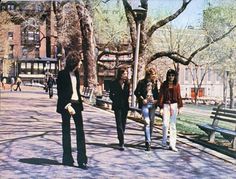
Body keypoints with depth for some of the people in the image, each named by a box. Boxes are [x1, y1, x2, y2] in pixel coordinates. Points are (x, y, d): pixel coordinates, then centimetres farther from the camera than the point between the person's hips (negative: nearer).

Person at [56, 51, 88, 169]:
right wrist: (67, 106, -20)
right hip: (66, 105, -6)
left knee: (80, 131, -2)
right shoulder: (62, 74, -9)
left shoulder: (76, 73, 11)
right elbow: (60, 93, -12)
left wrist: (80, 103, 14)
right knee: (66, 131, 4)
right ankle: (67, 158, 14)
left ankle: (81, 159, -1)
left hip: (76, 104, 6)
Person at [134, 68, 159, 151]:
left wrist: (156, 100, 2)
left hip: (152, 104, 5)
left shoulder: (155, 82, 8)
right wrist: (142, 99, -9)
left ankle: (148, 140, 20)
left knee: (151, 123, 7)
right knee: (147, 122, -13)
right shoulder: (142, 82, -5)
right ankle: (148, 142, -13)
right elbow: (136, 92, -1)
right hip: (145, 104, -5)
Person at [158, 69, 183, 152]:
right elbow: (161, 96, -2)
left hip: (174, 105, 2)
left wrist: (179, 107, 5)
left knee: (173, 125, 3)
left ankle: (172, 145, 6)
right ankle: (164, 143, 9)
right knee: (165, 124, -8)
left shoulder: (177, 85, 6)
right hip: (166, 105, -2)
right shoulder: (164, 85, -1)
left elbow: (179, 96, 8)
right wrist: (161, 107, -8)